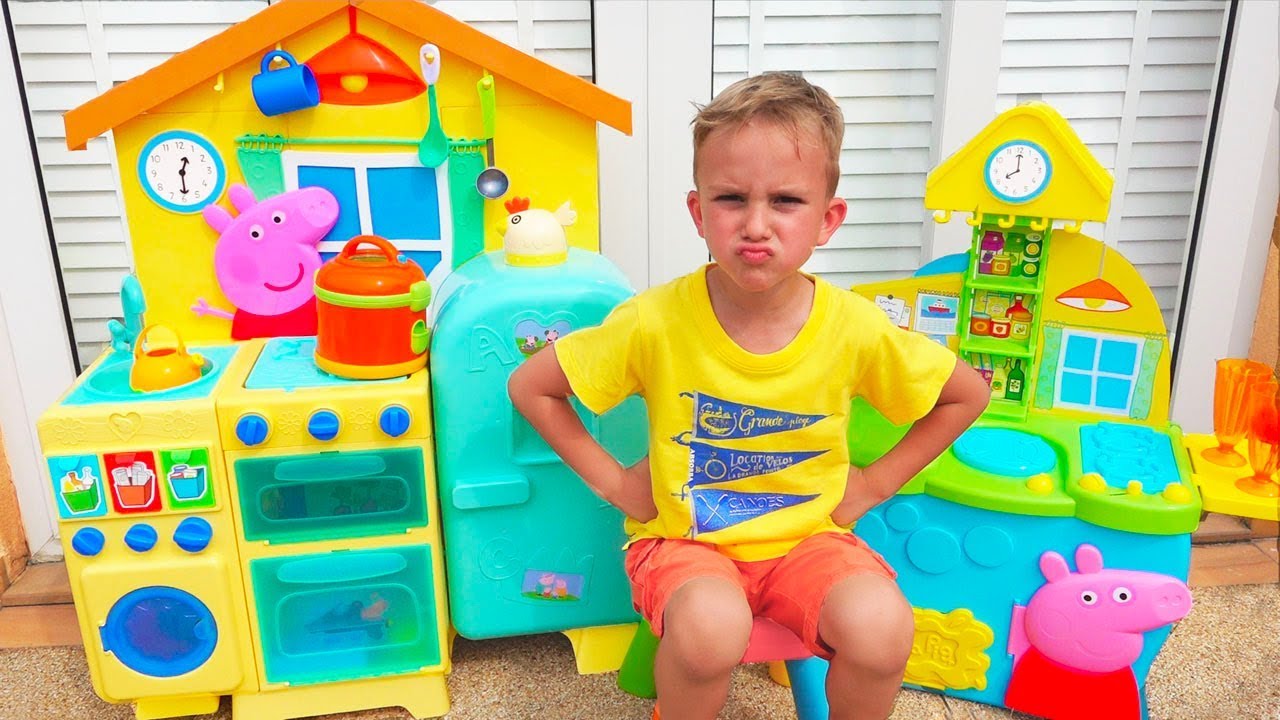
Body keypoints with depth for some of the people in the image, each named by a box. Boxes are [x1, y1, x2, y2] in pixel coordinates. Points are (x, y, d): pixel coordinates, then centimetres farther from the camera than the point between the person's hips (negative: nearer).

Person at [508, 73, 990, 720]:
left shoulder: (855, 329, -12)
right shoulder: (655, 322, -16)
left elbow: (967, 394, 5)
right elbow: (530, 387, -4)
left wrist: (876, 482, 1)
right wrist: (613, 481, -6)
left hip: (807, 535, 2)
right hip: (685, 538, -1)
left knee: (882, 627, -27)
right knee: (710, 627, -34)